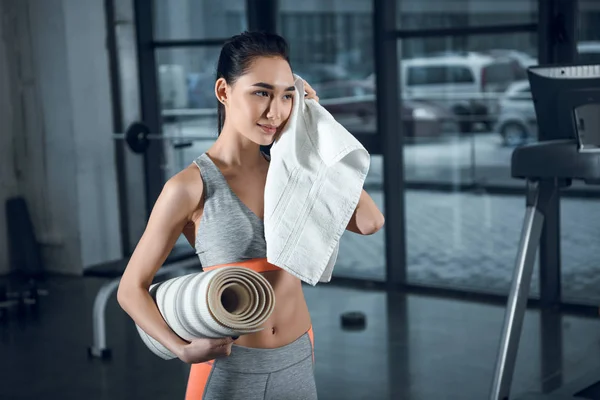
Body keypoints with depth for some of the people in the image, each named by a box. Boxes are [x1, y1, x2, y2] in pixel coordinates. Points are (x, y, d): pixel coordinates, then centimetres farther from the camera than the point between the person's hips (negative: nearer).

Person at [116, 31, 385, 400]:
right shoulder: (191, 187, -12)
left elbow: (369, 222, -12)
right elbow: (132, 289, -7)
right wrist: (185, 350, -23)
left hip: (300, 362, 5)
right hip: (231, 366, -5)